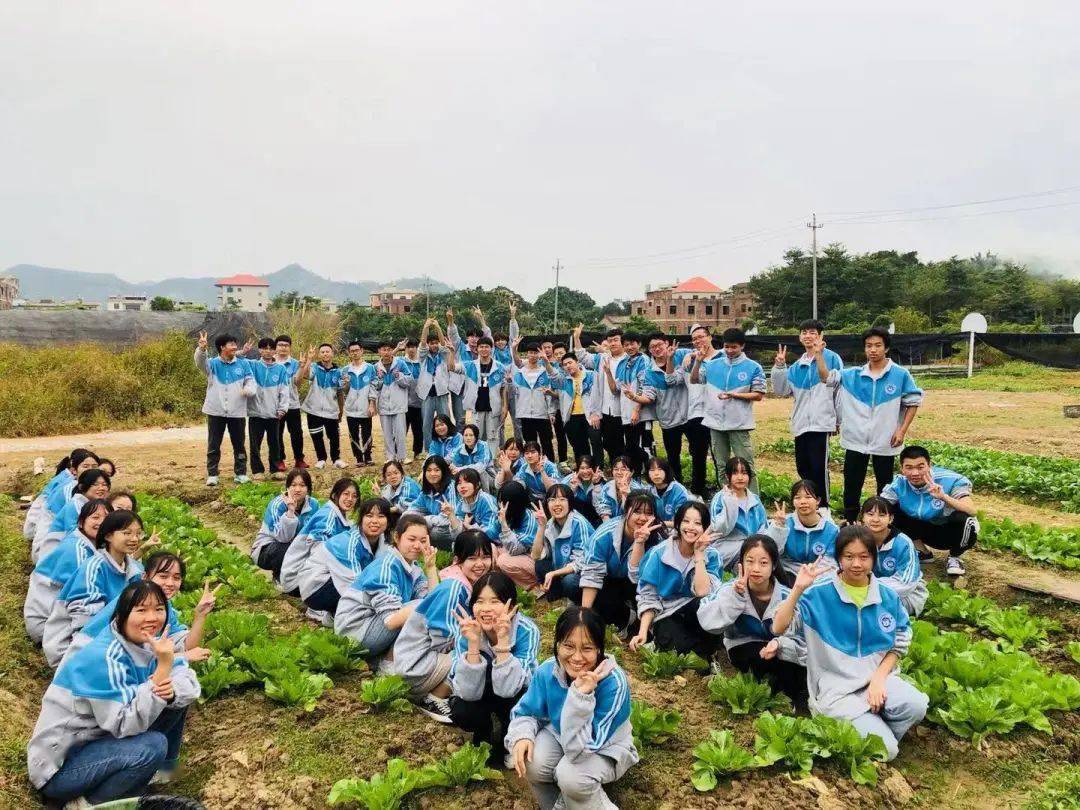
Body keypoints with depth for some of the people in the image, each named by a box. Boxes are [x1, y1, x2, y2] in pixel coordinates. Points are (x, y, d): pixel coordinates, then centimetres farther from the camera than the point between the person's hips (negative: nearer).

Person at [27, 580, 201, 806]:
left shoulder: (146, 643, -4)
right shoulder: (103, 659, -27)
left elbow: (189, 680, -5)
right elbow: (125, 724, -31)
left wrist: (171, 690, -28)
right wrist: (163, 668, -37)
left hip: (99, 738, 8)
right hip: (59, 769, -8)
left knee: (174, 697, -4)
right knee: (153, 745, -28)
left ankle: (163, 768, 15)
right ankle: (89, 802, -5)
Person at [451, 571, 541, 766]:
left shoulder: (526, 631, -29)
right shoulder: (465, 632, -24)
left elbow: (508, 689, -35)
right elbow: (469, 693, -31)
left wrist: (503, 642, -46)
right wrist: (473, 643, -42)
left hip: (515, 695, -1)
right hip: (481, 696, 1)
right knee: (460, 713, -28)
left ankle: (503, 743, 0)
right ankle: (487, 732, 6)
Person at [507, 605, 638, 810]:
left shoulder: (614, 682, -33)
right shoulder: (547, 671, -19)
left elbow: (580, 747, -34)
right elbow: (526, 713, -3)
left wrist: (582, 695, -45)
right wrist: (521, 737, -25)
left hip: (606, 749, -4)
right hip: (560, 734, 4)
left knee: (571, 775, -33)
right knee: (532, 763, -25)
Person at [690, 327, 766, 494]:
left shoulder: (753, 367, -4)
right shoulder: (713, 364, 7)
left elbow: (758, 395, -5)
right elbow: (694, 380, 12)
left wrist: (733, 395, -16)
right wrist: (698, 362, -5)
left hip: (739, 424, -4)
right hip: (716, 423, 4)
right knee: (721, 466, 14)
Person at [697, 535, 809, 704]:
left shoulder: (787, 597, -14)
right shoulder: (731, 589, -15)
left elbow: (801, 641, -18)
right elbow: (707, 622, -30)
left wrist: (779, 644, -38)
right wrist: (735, 596, -39)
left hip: (781, 652, 1)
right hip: (743, 650, -1)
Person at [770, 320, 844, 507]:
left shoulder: (832, 358, -2)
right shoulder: (798, 366, 16)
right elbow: (782, 390, 12)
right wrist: (779, 366, 0)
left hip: (821, 423, -6)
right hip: (801, 424, 6)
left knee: (819, 468, -5)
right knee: (803, 467, 12)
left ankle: (823, 507, 5)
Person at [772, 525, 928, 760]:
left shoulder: (888, 597, 2)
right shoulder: (819, 594, -10)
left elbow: (899, 646, 9)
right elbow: (779, 628, -17)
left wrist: (878, 679, -7)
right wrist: (798, 589, -28)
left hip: (878, 677, 4)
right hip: (836, 687, -4)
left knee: (916, 705, -27)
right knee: (885, 751, -19)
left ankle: (875, 731, 3)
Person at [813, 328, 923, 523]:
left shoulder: (901, 375, -6)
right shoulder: (853, 375, 2)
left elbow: (913, 402, -1)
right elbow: (826, 378, 0)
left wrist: (902, 430, -8)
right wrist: (819, 354, -13)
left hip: (885, 442, -2)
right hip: (856, 441, 2)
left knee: (885, 488, 12)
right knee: (851, 487, 10)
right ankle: (848, 523, 24)